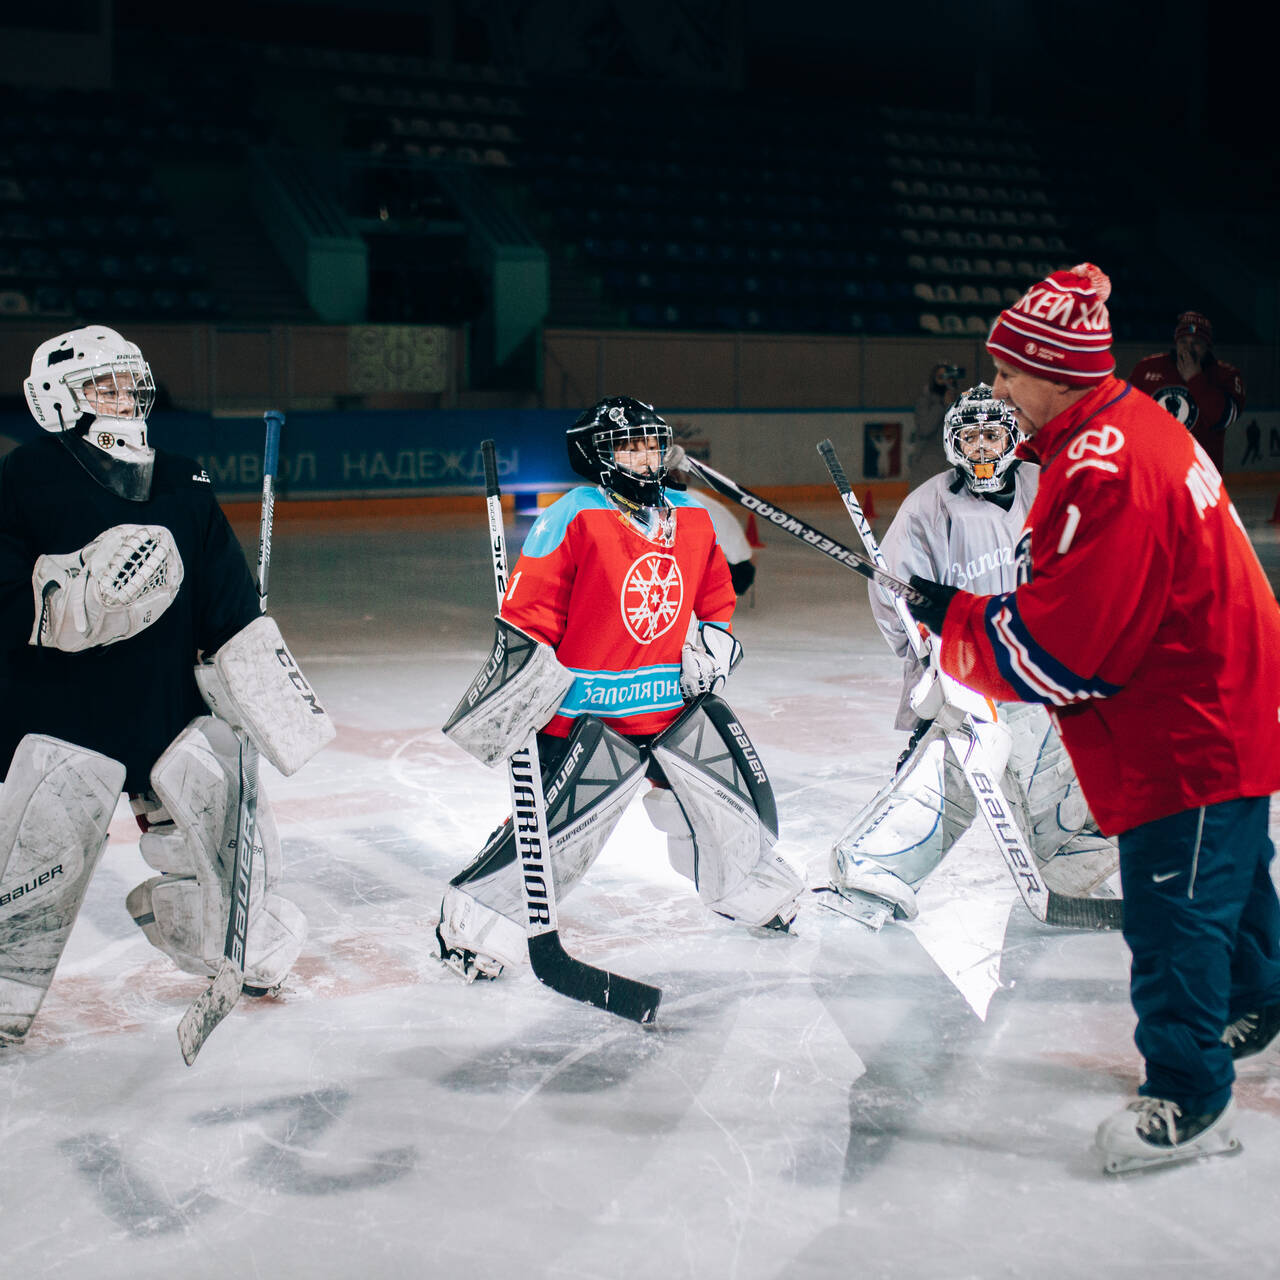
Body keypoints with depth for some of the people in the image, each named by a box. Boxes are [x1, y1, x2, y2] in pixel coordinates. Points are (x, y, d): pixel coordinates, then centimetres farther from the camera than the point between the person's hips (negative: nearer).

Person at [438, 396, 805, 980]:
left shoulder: (693, 520, 8)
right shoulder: (571, 519, -13)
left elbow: (714, 592, 23)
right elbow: (527, 612, -14)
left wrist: (711, 641, 9)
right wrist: (523, 672, -20)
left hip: (674, 702, 7)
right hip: (587, 712, -6)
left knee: (735, 790, 11)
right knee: (557, 825, -13)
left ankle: (756, 888, 37)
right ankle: (474, 922, 2)